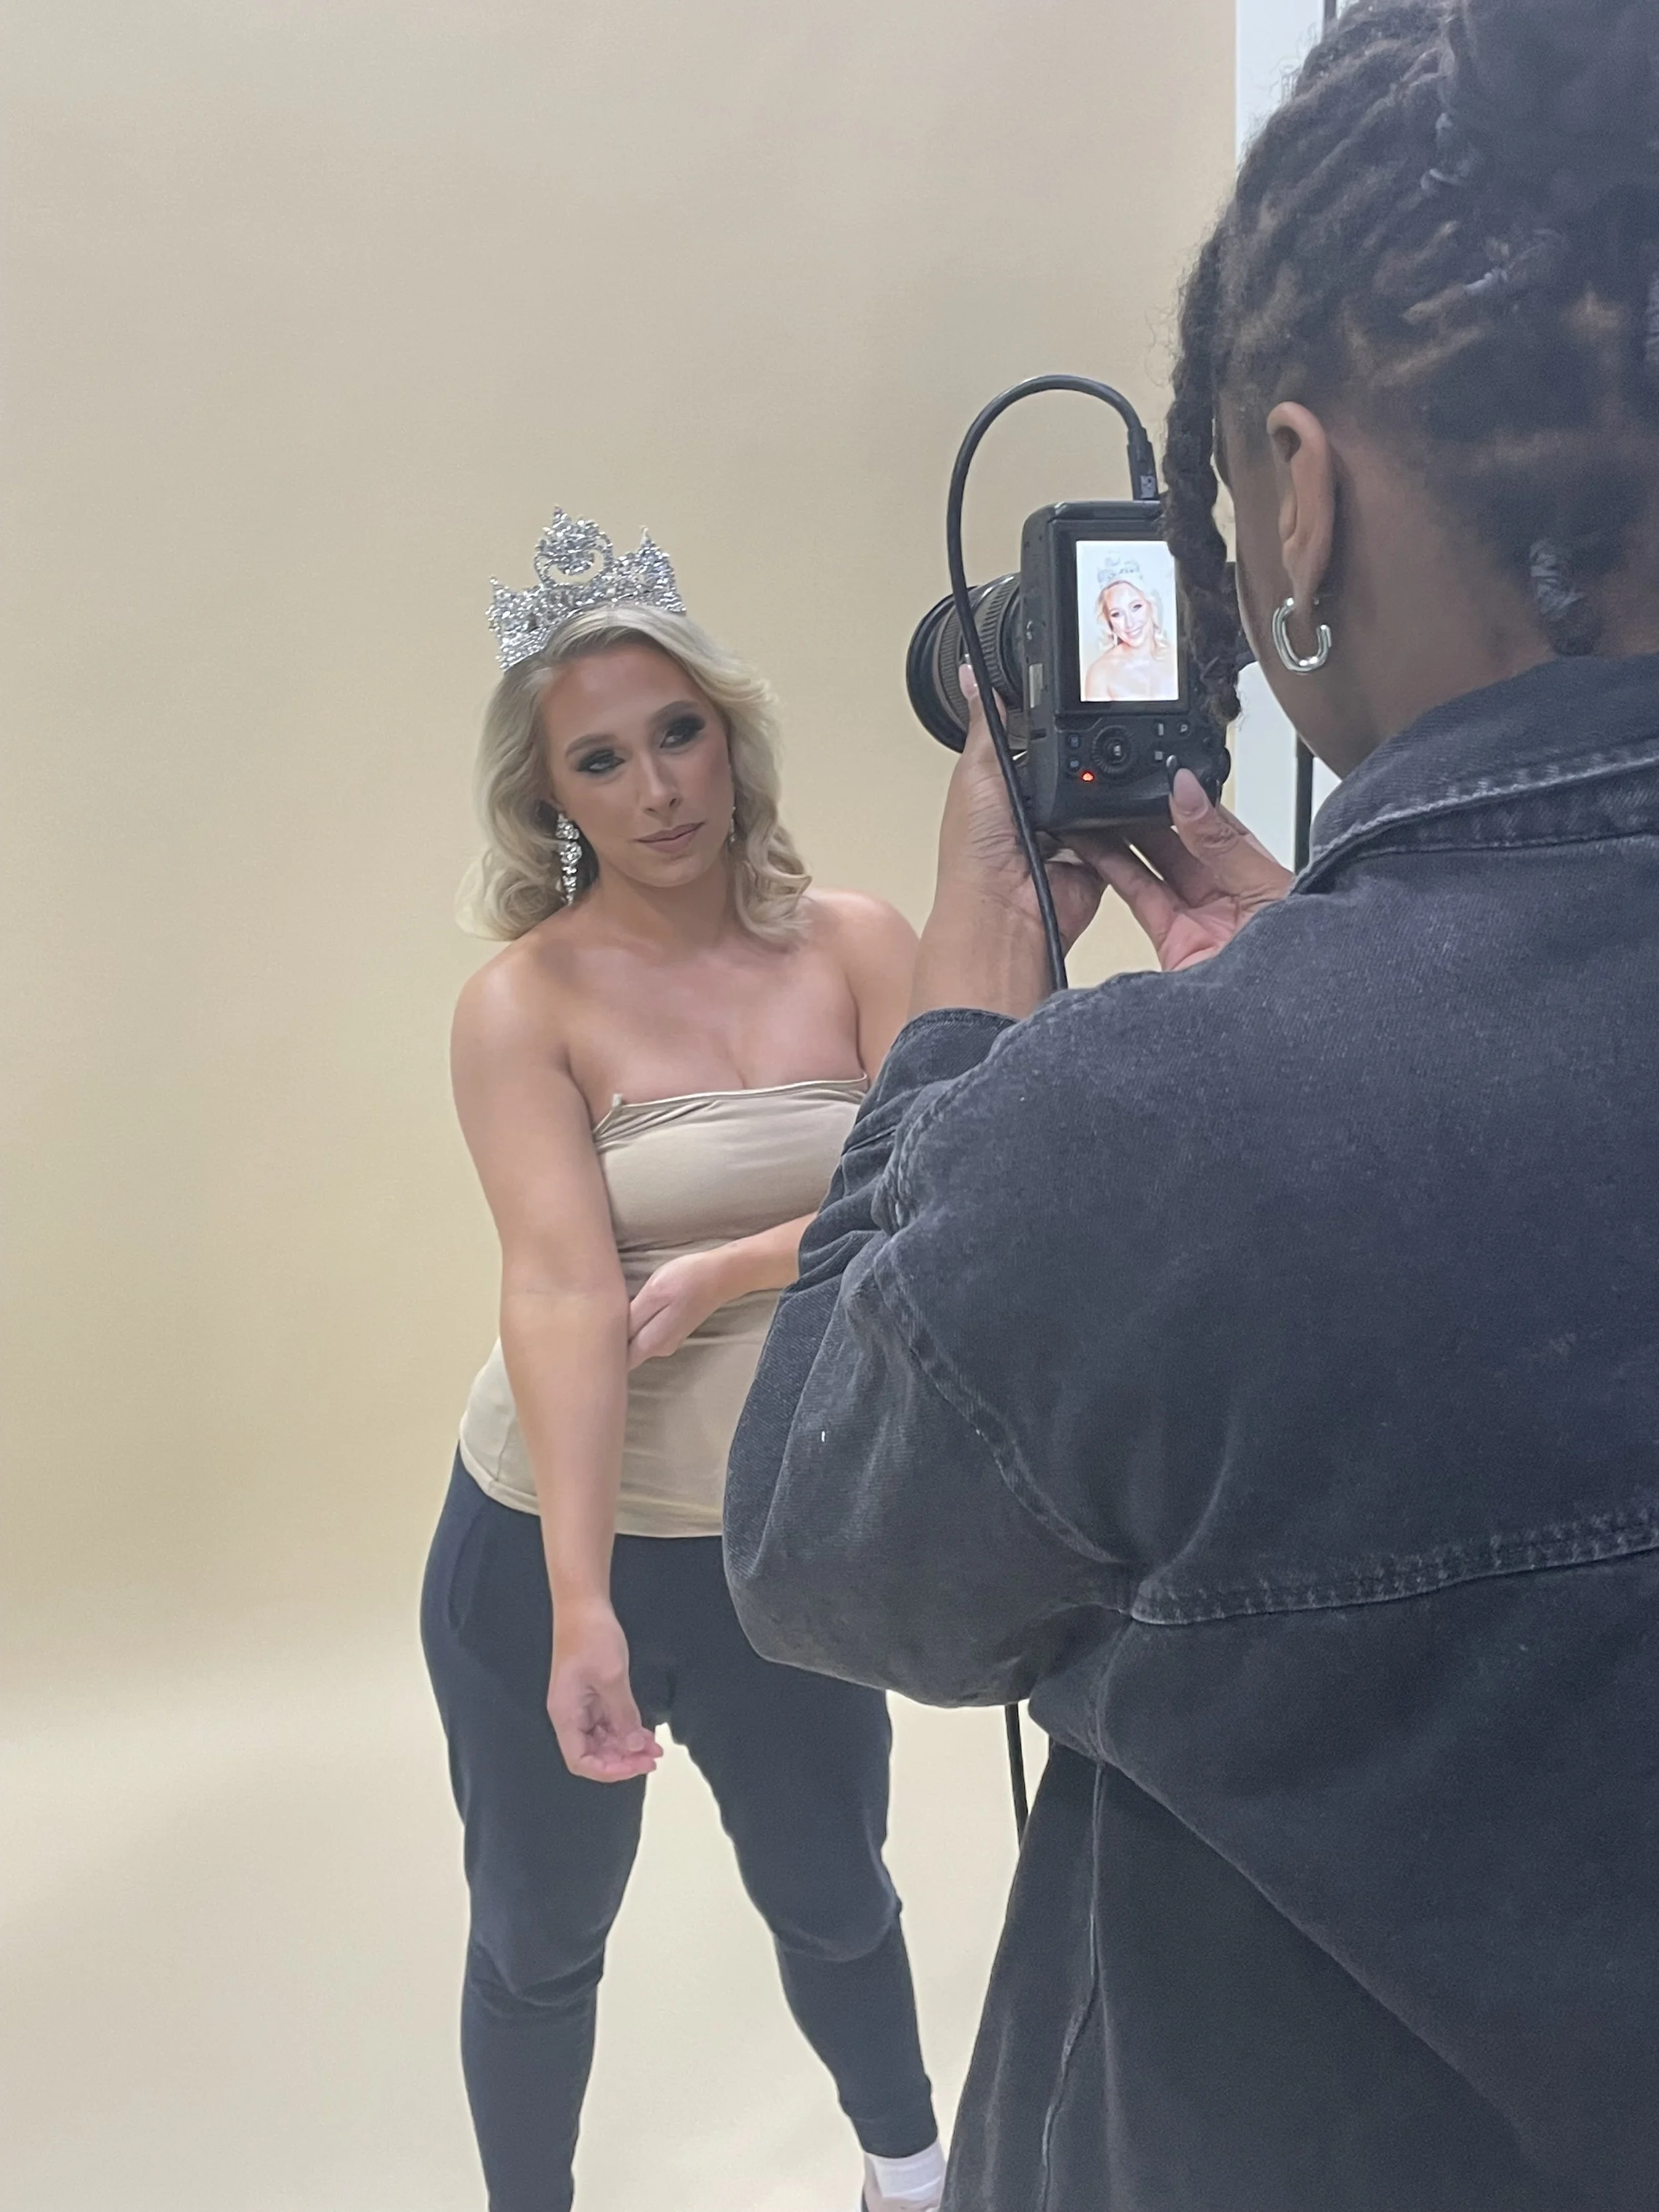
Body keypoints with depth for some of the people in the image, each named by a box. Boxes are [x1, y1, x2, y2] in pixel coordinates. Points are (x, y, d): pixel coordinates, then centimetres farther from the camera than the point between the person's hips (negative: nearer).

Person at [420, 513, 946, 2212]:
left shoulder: (854, 948, -5)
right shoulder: (524, 1001, -12)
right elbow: (560, 1297, -23)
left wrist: (726, 1270, -19)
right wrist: (581, 1608, -29)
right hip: (551, 1545, -2)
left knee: (832, 1898, 23)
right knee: (539, 1939, 18)